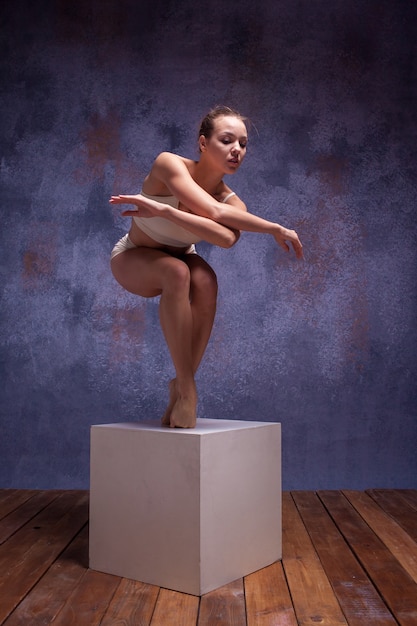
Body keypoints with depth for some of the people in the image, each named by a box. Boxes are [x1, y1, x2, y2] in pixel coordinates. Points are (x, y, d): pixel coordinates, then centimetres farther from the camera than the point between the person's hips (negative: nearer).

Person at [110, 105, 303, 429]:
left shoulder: (232, 202, -19)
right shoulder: (169, 163, -27)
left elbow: (227, 238, -44)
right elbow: (215, 212, -40)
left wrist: (164, 211, -49)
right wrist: (277, 229, -37)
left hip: (179, 259, 3)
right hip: (133, 258, -3)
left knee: (206, 281, -33)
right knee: (177, 272, -37)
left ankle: (180, 390, -21)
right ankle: (186, 387, -31)